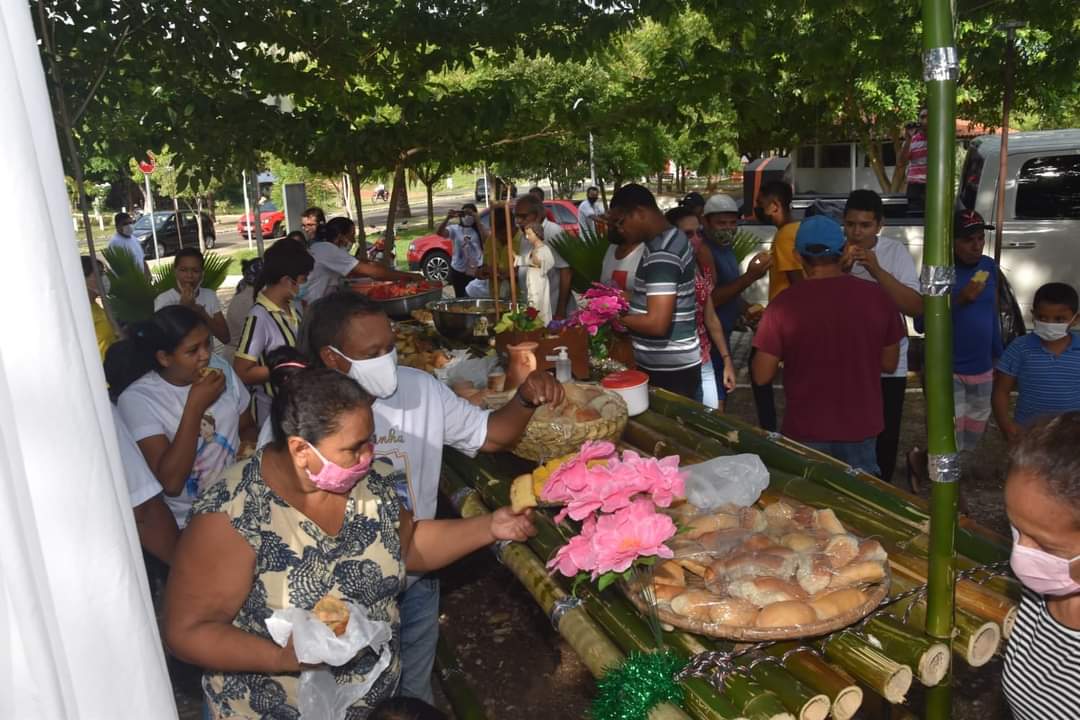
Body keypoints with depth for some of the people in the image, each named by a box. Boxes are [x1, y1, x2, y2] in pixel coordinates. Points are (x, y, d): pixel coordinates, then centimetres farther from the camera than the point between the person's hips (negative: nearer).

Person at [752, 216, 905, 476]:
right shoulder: (877, 296, -8)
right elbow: (889, 363, 3)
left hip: (806, 430, -2)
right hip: (861, 426, 2)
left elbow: (762, 375, -11)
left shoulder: (784, 304, -16)